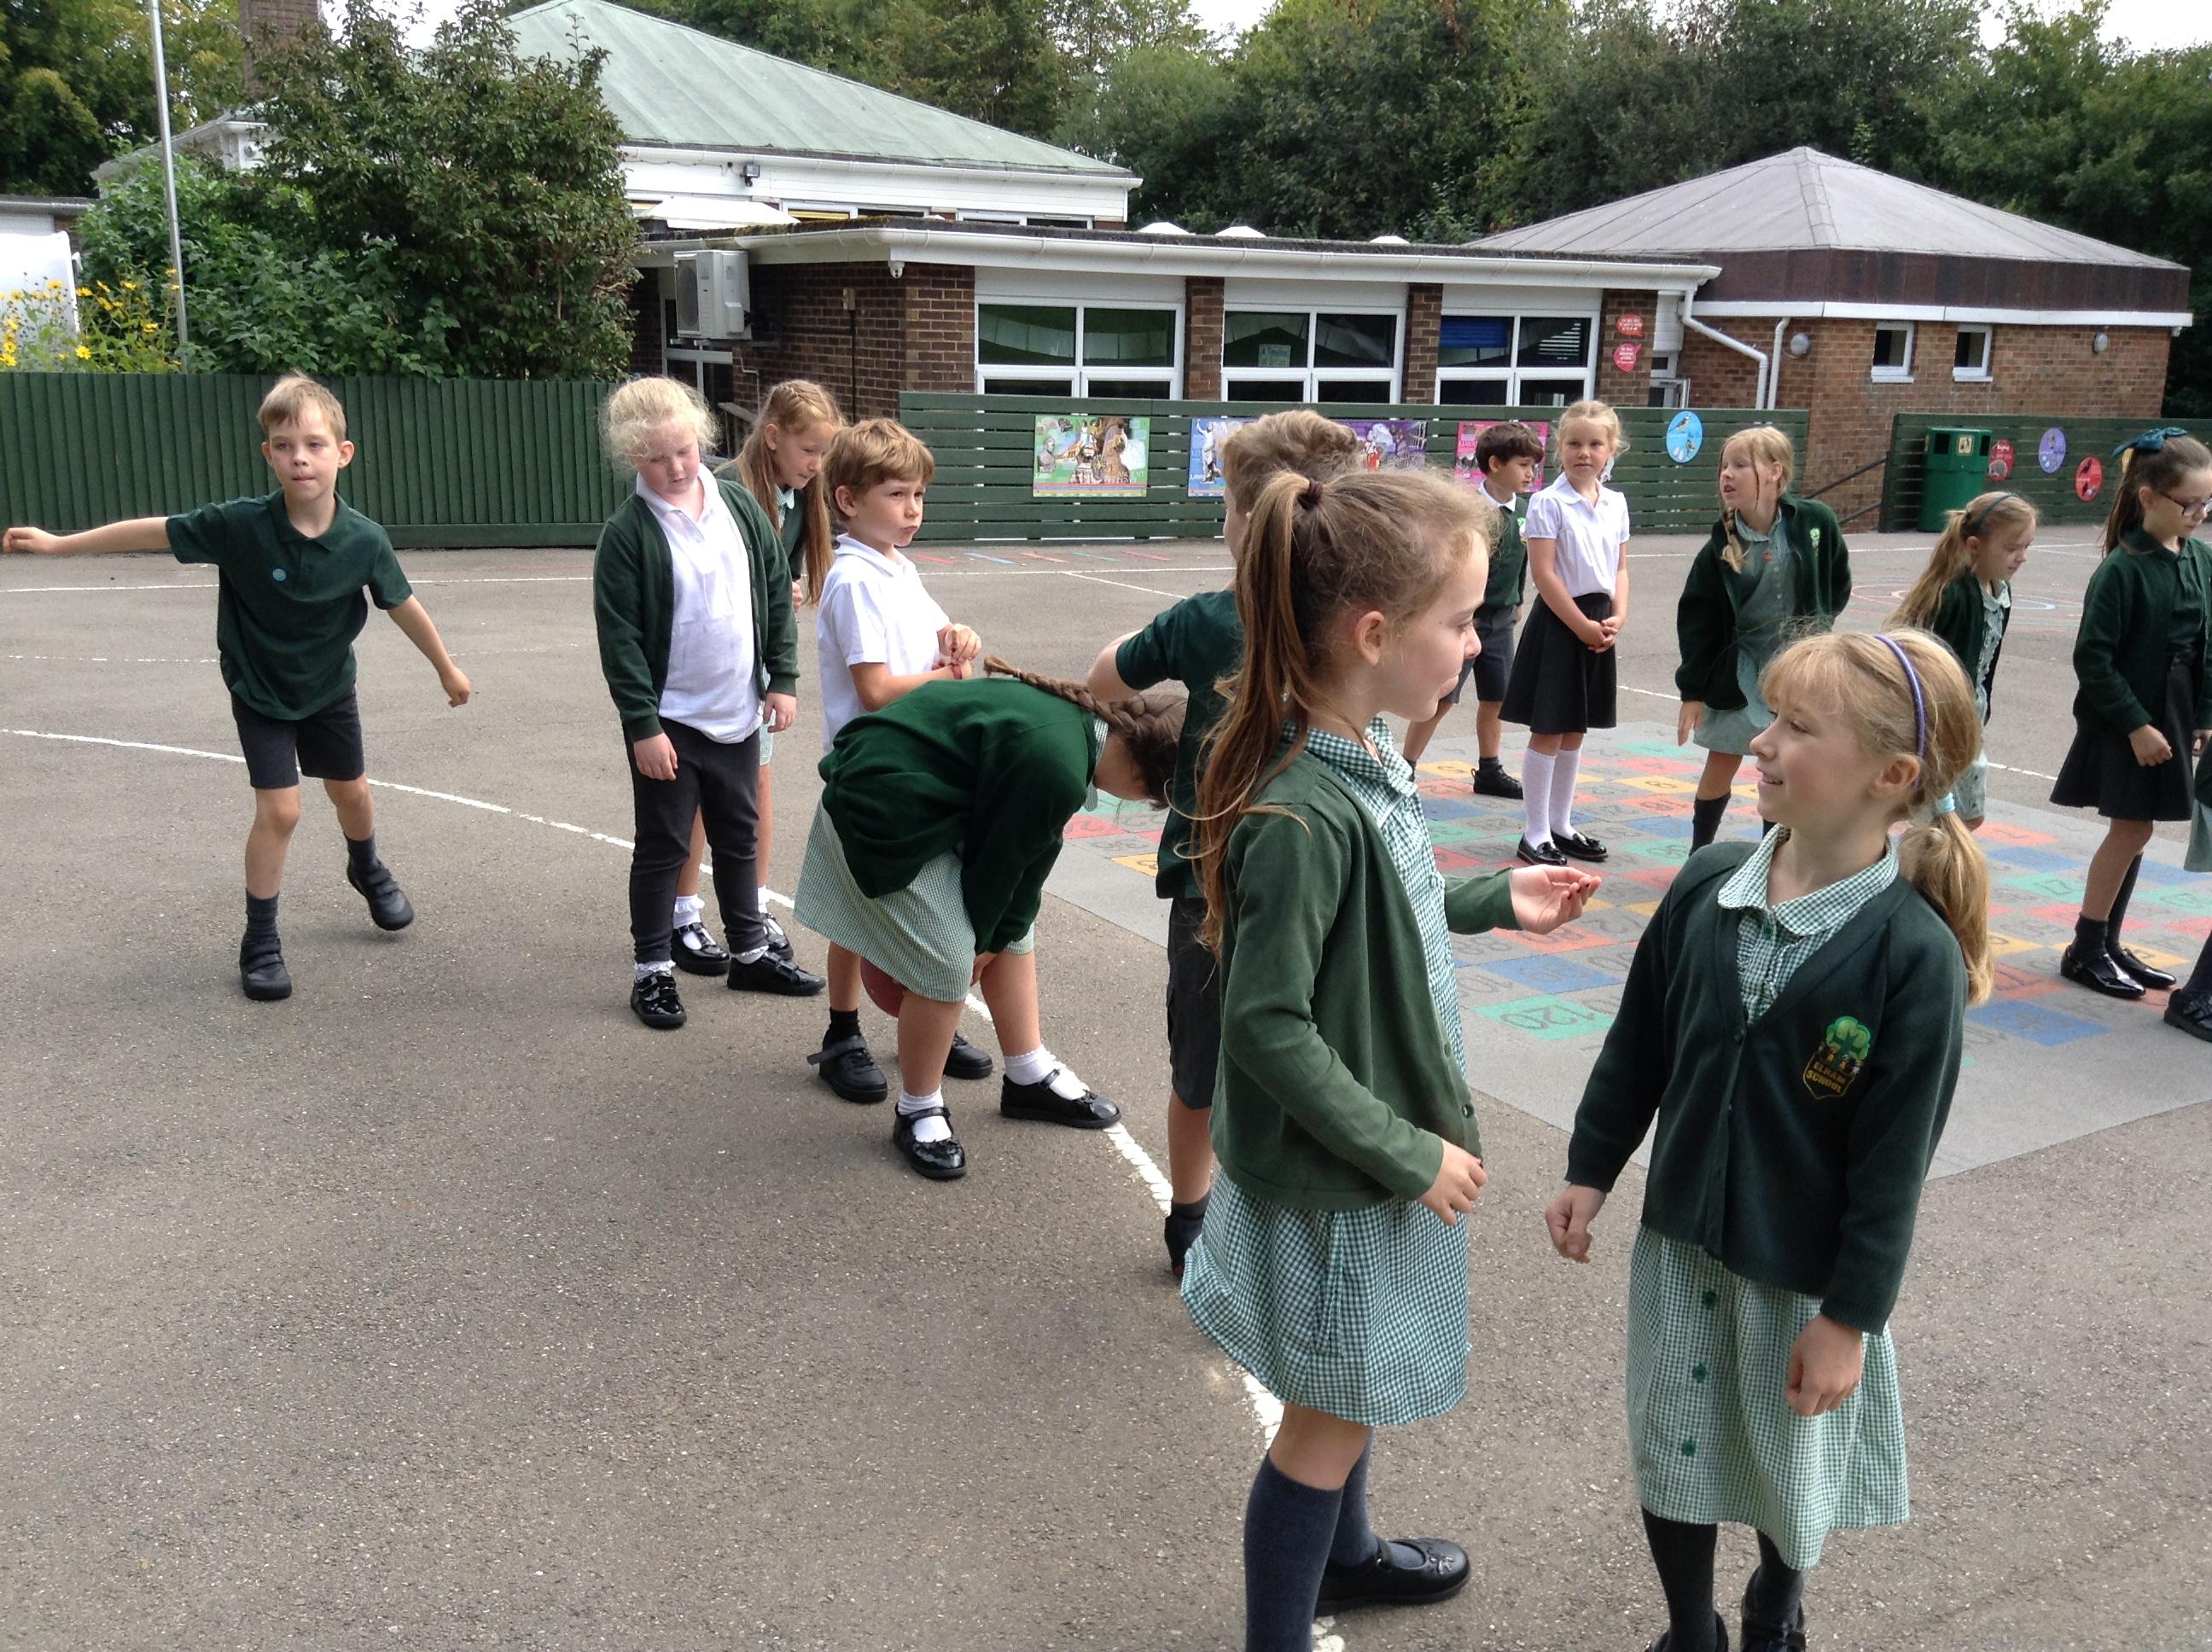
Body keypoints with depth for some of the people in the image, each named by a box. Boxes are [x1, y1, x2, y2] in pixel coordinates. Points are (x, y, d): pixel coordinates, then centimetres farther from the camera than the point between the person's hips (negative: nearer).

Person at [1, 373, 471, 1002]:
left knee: (351, 792, 19)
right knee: (279, 811, -8)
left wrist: (447, 669, 4)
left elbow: (404, 606, -8)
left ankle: (367, 870, 51)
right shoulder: (240, 525, -29)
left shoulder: (364, 540, -24)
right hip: (260, 693, -2)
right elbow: (155, 530, -16)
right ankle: (260, 941, 10)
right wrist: (60, 544, -7)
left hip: (329, 688, 2)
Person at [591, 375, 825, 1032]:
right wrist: (642, 724, -15)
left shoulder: (739, 506, 0)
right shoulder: (627, 533, -12)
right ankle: (652, 971, 18)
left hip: (738, 713, 5)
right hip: (669, 719, -4)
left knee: (739, 837, 17)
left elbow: (777, 593, 7)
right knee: (662, 846, 6)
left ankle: (750, 953, 32)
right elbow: (619, 638, -13)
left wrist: (783, 678, 2)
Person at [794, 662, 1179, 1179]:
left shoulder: (1086, 716, 0)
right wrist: (980, 938, 2)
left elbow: (1030, 861, 5)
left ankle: (1031, 1077, 29)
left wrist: (992, 937, 9)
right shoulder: (1057, 771, -30)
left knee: (1010, 928, 15)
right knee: (947, 967, -7)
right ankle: (918, 1114, 13)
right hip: (886, 819, -10)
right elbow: (999, 861, -16)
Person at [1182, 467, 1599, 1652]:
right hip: (1334, 1176, -9)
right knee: (1331, 1414, 11)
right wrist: (1408, 1154, -20)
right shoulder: (1304, 815, -32)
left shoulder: (1368, 754, -4)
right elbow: (1269, 1027, -28)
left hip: (1377, 1143, 9)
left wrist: (1492, 902, 9)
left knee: (1351, 1395, 29)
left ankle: (1342, 1555, 53)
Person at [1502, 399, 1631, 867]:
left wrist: (1617, 618, -4)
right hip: (1558, 622, -6)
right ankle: (1535, 834, 7)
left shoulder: (1616, 504, 8)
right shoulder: (1549, 502, -11)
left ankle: (1561, 825, 24)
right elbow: (1543, 573, -15)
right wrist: (1583, 625, -15)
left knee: (1574, 731, 14)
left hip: (1598, 623, 6)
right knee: (1548, 732, -1)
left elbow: (1620, 568, 11)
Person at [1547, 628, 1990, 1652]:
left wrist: (1850, 1315, -13)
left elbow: (1894, 1160, -16)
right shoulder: (1707, 887, -8)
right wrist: (1591, 1170, 7)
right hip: (1679, 1235, 4)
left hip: (1805, 1269, -3)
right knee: (1670, 1452, 15)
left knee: (1792, 1457, 19)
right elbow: (1636, 1045, 4)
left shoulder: (1915, 952, -21)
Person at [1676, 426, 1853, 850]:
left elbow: (1838, 584, 5)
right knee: (1722, 763, 8)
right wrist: (1692, 691, -9)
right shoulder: (1719, 548, -12)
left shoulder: (1815, 522, -12)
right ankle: (1700, 853, 22)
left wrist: (1814, 628, 5)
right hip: (1739, 670, 0)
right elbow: (1697, 621, -8)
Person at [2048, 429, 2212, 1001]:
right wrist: (2135, 725, -16)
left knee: (2132, 831, 12)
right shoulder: (2122, 568, -16)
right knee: (2131, 829, -3)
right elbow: (2093, 658, -17)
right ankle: (2084, 951, 9)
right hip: (2122, 721, -6)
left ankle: (2107, 945, 22)